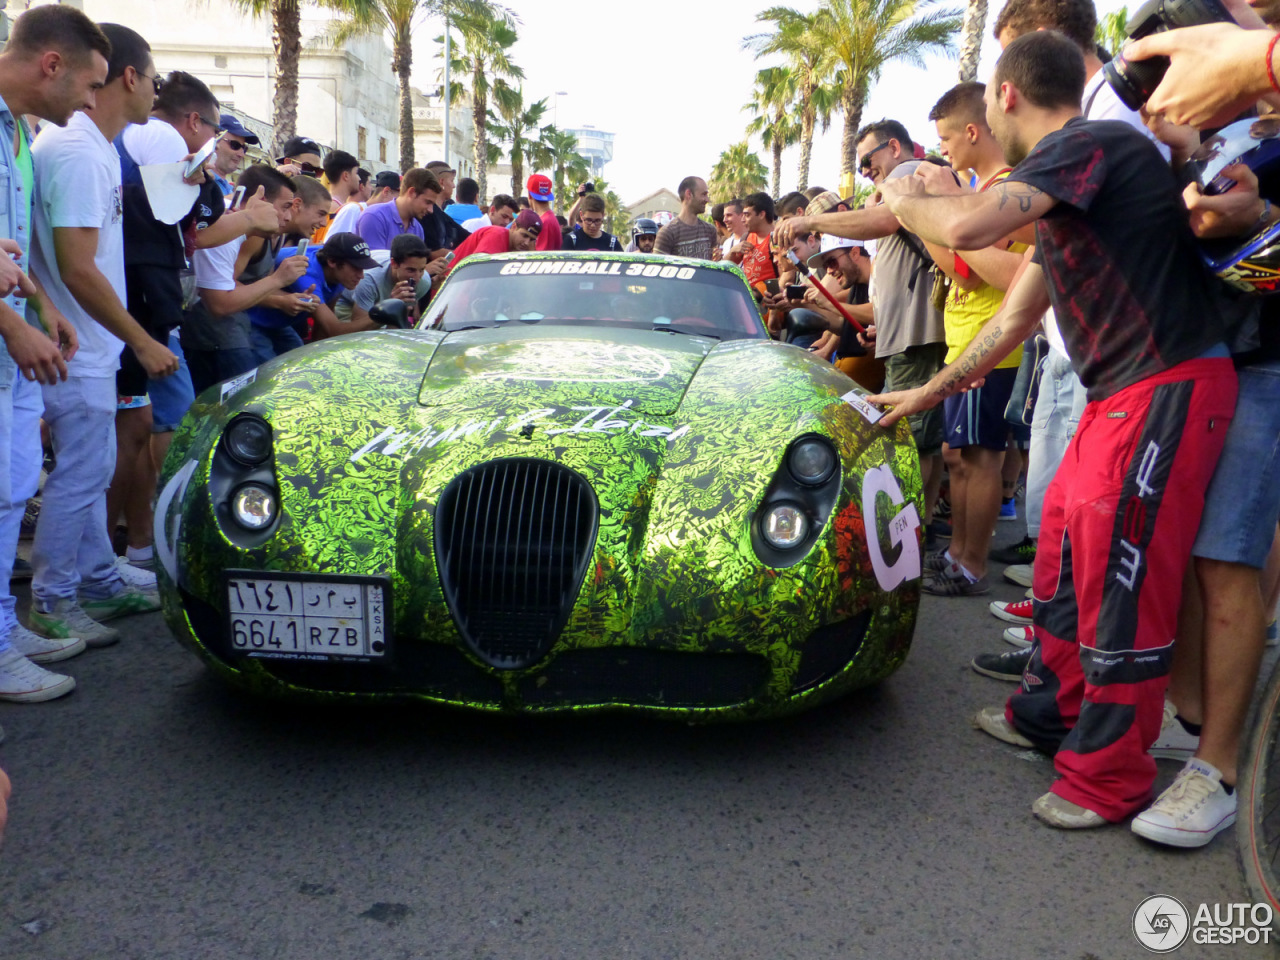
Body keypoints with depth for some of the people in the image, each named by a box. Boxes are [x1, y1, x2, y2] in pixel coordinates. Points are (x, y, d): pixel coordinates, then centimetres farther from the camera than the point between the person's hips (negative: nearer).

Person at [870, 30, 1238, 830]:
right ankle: (1050, 712, 32)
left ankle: (1108, 780, 7)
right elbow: (1012, 323, 26)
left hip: (1168, 383, -10)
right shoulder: (1057, 202, 19)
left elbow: (963, 227, -26)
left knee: (1121, 577, -6)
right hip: (1118, 392, 10)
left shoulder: (1090, 145, -12)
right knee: (1065, 554, 16)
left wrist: (904, 200, -3)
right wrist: (927, 393, 32)